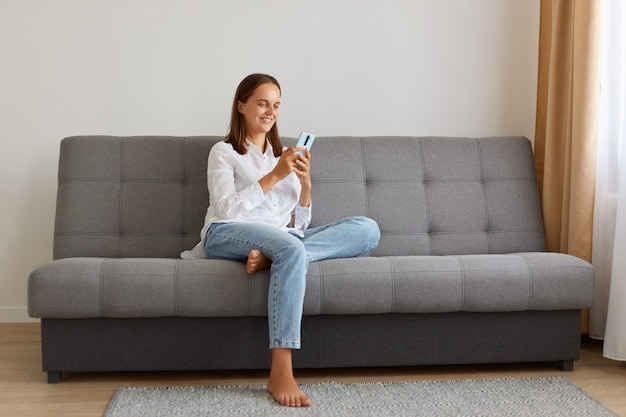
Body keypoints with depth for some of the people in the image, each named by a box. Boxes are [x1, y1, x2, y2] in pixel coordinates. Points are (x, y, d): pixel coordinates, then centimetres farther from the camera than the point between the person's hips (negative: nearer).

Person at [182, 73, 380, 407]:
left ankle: (271, 257, -31)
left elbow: (299, 224, 17)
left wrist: (305, 183, -1)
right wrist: (274, 176, -15)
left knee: (367, 229, -17)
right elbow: (225, 210, -8)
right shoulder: (223, 152, 10)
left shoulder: (286, 154, 24)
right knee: (292, 249, -41)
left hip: (283, 237, 5)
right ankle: (281, 373, -43)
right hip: (228, 236, -5)